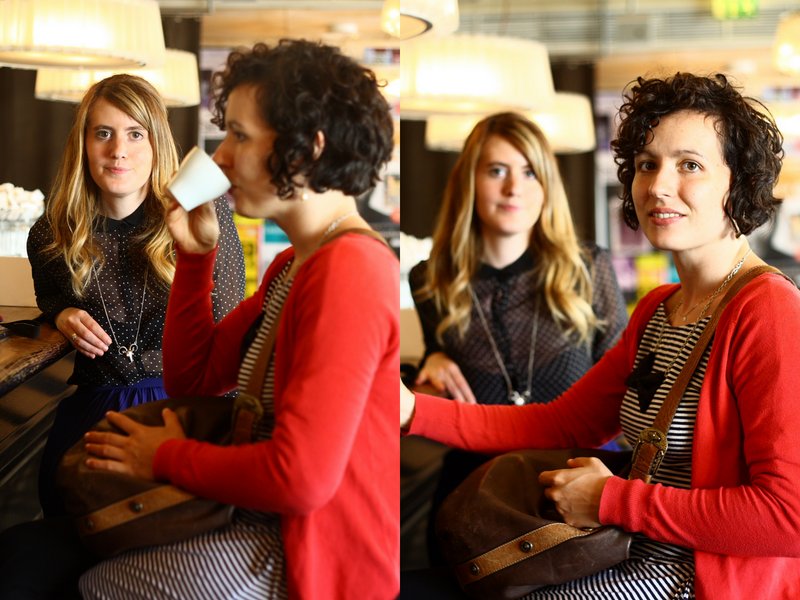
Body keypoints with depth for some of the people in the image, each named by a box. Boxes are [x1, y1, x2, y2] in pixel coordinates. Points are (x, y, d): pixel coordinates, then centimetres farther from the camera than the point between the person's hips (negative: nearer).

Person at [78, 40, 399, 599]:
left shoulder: (349, 269, -22)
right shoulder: (293, 265, 10)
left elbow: (301, 475, -27)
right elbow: (192, 378, 16)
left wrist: (168, 458, -12)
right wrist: (195, 254, 4)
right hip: (275, 523, 10)